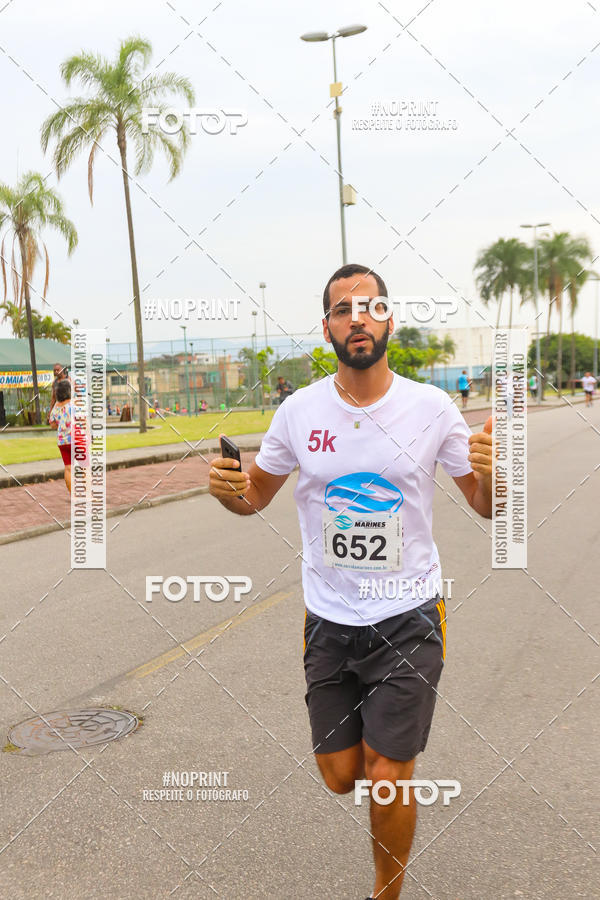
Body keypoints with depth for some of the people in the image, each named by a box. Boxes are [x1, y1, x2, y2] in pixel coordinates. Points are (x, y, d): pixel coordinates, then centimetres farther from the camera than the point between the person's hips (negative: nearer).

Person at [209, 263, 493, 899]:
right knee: (340, 776, 10)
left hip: (408, 615, -2)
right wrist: (228, 489, -16)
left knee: (387, 778, 1)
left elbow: (486, 508, 0)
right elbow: (256, 496, 8)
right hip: (329, 619, 2)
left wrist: (490, 474, -23)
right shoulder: (299, 411, -4)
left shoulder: (432, 408, -8)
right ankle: (378, 740, 46)